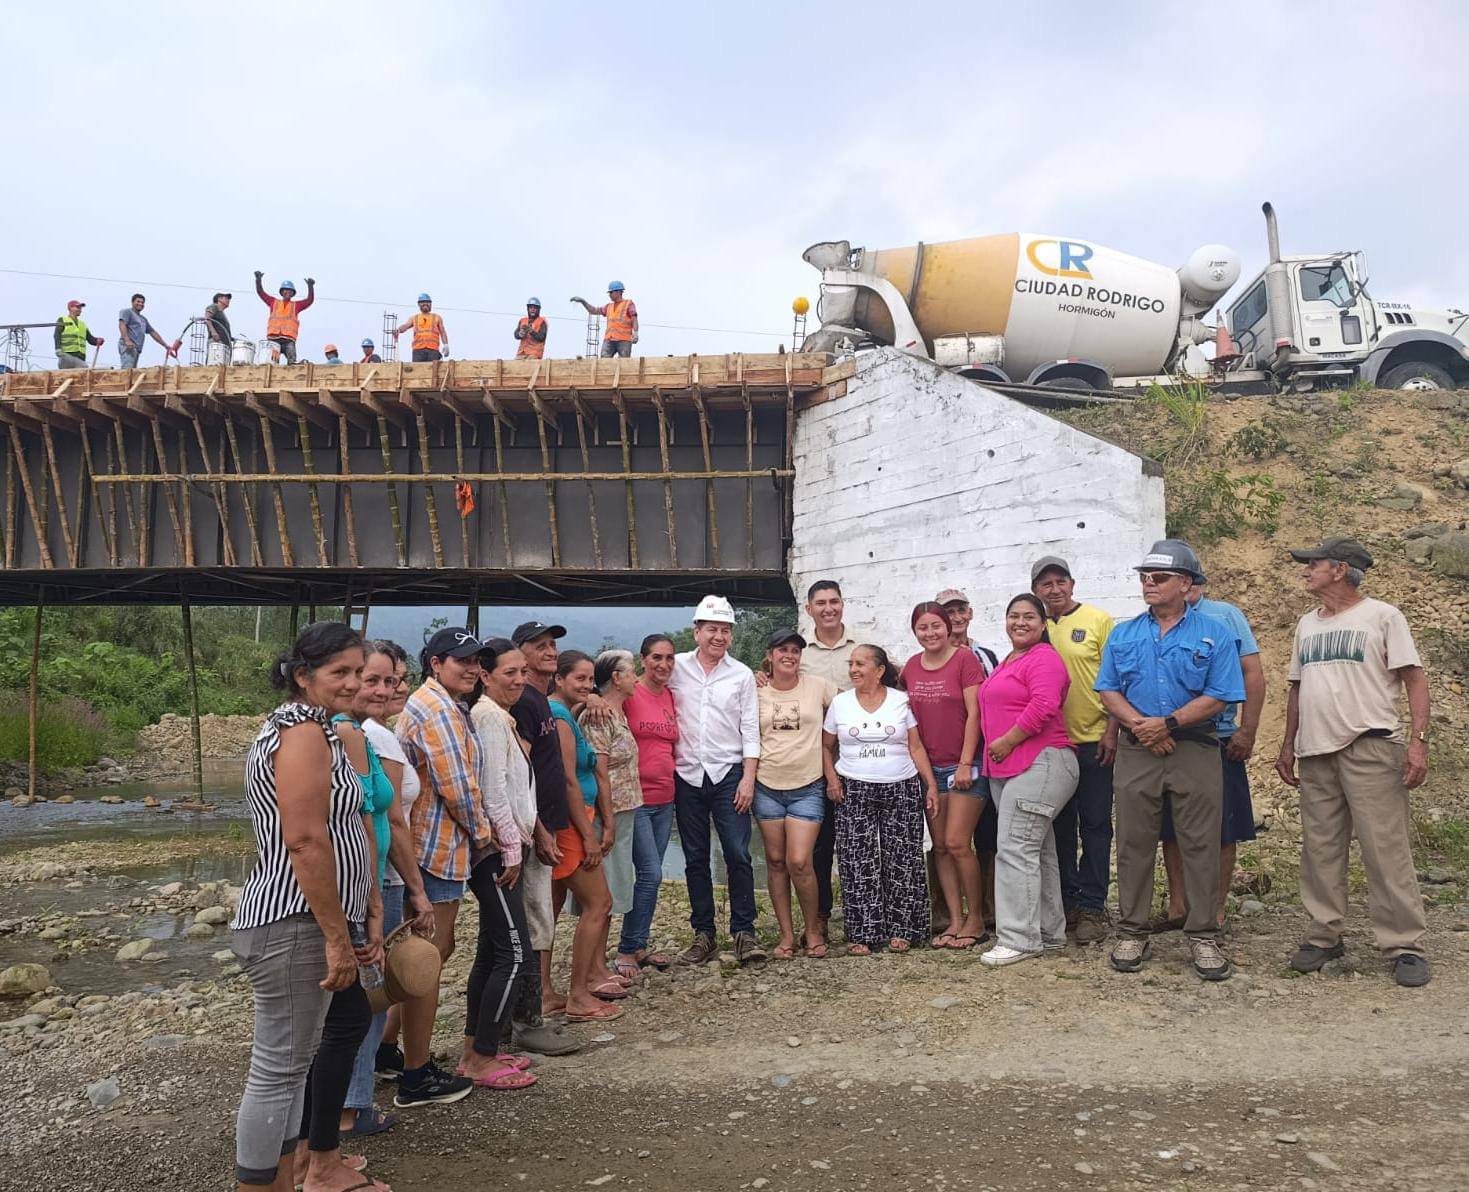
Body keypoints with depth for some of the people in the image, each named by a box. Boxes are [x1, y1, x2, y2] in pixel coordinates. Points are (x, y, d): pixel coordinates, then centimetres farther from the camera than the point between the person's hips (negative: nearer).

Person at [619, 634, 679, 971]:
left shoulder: (671, 696, 10)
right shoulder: (628, 694, -10)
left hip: (665, 799, 7)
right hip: (635, 797, -7)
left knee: (650, 875, 12)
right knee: (651, 873, -8)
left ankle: (637, 946, 23)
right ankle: (629, 949, 6)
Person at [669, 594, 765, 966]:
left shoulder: (742, 675, 3)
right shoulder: (676, 667, 3)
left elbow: (750, 731, 1)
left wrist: (748, 778, -6)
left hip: (728, 773, -1)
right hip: (687, 775, 1)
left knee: (738, 855, -6)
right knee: (695, 859, 7)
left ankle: (744, 932, 5)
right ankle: (703, 935, 17)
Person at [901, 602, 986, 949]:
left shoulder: (965, 659, -8)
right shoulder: (911, 667, 8)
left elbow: (974, 713, -11)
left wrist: (966, 763, -14)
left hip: (964, 766, -6)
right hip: (929, 767, 6)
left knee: (957, 843, -8)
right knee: (940, 846, 7)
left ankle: (975, 919, 8)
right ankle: (956, 920, 15)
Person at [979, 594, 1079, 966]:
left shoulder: (1044, 658, -9)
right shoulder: (1007, 662, 21)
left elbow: (1044, 706, -23)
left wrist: (1006, 742, -17)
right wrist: (992, 751, 20)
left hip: (1039, 764, -10)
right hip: (1005, 769, 10)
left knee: (1016, 849, -12)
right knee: (1038, 853, 14)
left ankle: (1018, 939, -7)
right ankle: (1050, 933, 21)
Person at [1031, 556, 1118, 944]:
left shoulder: (1098, 621, -4)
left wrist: (1112, 731, -11)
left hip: (1093, 741, -4)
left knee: (1095, 825, 3)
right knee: (1059, 826, 11)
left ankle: (1092, 907, 11)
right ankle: (1066, 902, 23)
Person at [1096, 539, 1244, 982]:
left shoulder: (1213, 634, 2)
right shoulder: (1123, 634, 11)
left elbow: (1218, 696, -6)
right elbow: (1108, 692, 6)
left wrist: (1168, 722, -14)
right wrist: (1138, 724, -11)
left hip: (1195, 750, -2)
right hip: (1136, 751, 2)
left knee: (1200, 845, 0)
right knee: (1134, 843, 5)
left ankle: (1203, 936, 10)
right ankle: (1132, 933, 14)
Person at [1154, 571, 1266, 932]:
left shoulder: (1226, 616, 0)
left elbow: (1253, 674, -2)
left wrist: (1247, 732, -9)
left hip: (1217, 740, -3)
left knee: (1221, 831, 4)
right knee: (1171, 828, 10)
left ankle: (1215, 910, 15)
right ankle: (1177, 906, 22)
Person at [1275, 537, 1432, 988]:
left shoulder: (1382, 616, -1)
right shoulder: (1307, 624, 17)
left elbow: (1414, 679, -5)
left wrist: (1418, 740, -15)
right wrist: (1288, 746, 18)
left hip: (1370, 747, -6)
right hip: (1315, 752, 6)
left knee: (1386, 849, -6)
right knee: (1320, 849, 9)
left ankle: (1405, 945, 3)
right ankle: (1324, 936, 18)